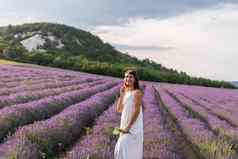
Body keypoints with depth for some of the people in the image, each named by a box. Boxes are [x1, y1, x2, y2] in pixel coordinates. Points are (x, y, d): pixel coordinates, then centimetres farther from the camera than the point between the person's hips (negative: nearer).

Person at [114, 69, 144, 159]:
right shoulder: (126, 93, 14)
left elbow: (137, 111, -17)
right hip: (125, 127, 8)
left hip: (133, 128, -8)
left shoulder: (137, 92, -9)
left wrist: (128, 127, -20)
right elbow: (118, 109, 5)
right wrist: (121, 94, -3)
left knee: (123, 150, -18)